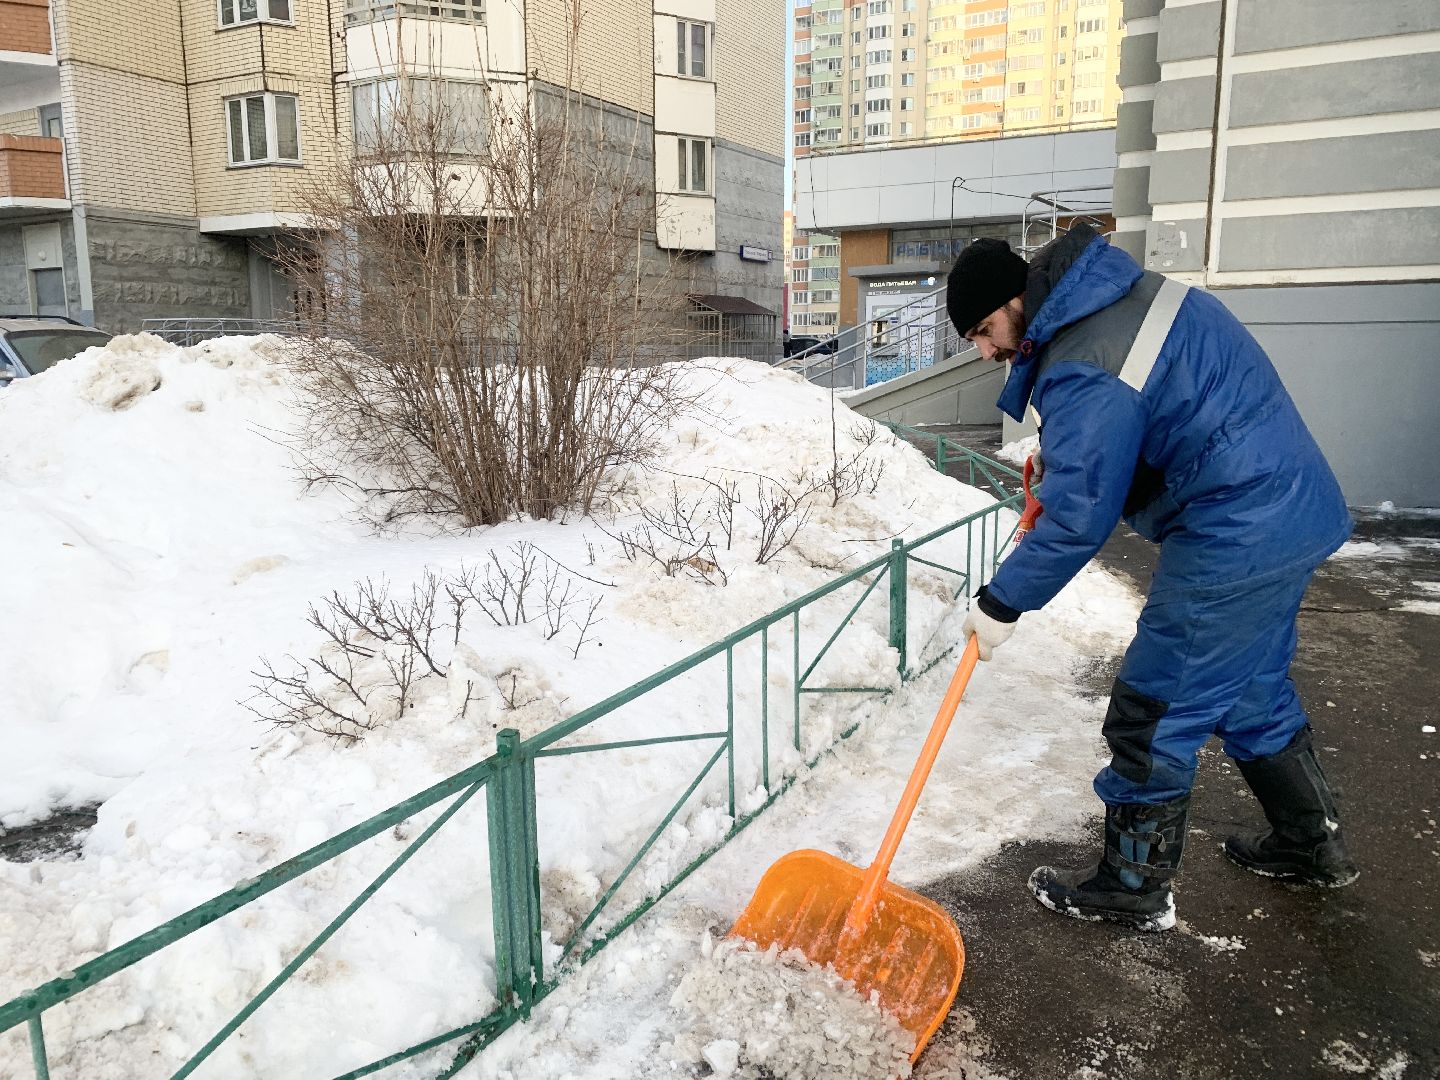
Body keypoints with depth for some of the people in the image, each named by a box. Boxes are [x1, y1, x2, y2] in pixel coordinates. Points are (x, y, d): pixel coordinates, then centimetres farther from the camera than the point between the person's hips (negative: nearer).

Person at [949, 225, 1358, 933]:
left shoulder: (1083, 375, -24)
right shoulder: (1123, 288, 7)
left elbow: (1075, 520, -22)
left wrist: (1001, 604, -10)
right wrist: (1058, 456, 17)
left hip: (1232, 542, -10)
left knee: (1154, 715, 1)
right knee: (1253, 690, 25)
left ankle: (1135, 888, 16)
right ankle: (1311, 844, 41)